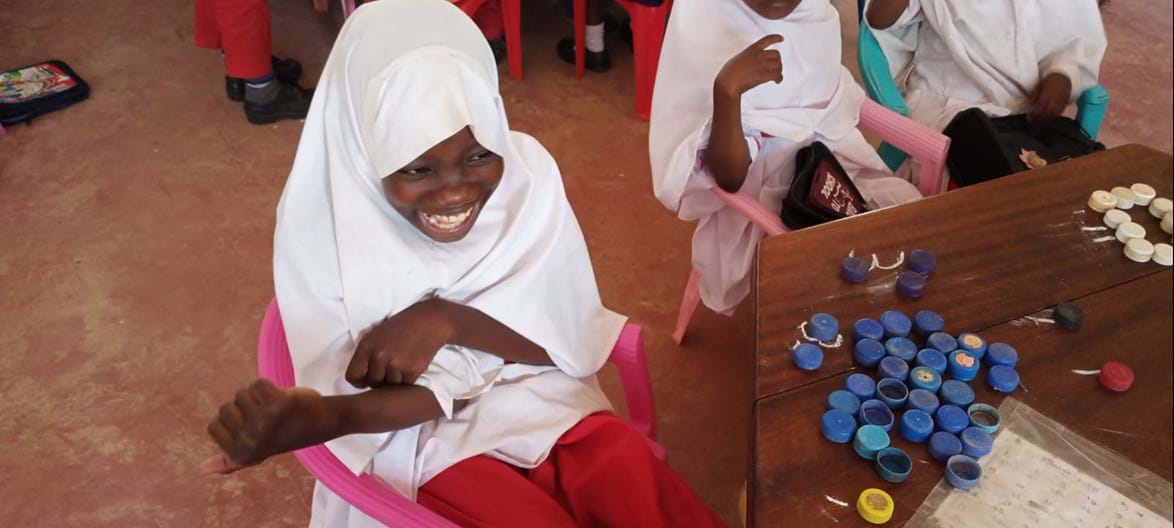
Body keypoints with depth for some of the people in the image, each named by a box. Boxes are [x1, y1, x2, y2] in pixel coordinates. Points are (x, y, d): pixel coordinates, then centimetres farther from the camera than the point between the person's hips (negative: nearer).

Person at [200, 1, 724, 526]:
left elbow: (573, 338, -11)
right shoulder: (324, 221, -19)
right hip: (420, 434, -2)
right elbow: (362, 395, -16)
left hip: (543, 396, 3)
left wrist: (448, 320, -27)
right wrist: (315, 417, -40)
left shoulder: (525, 169, -13)